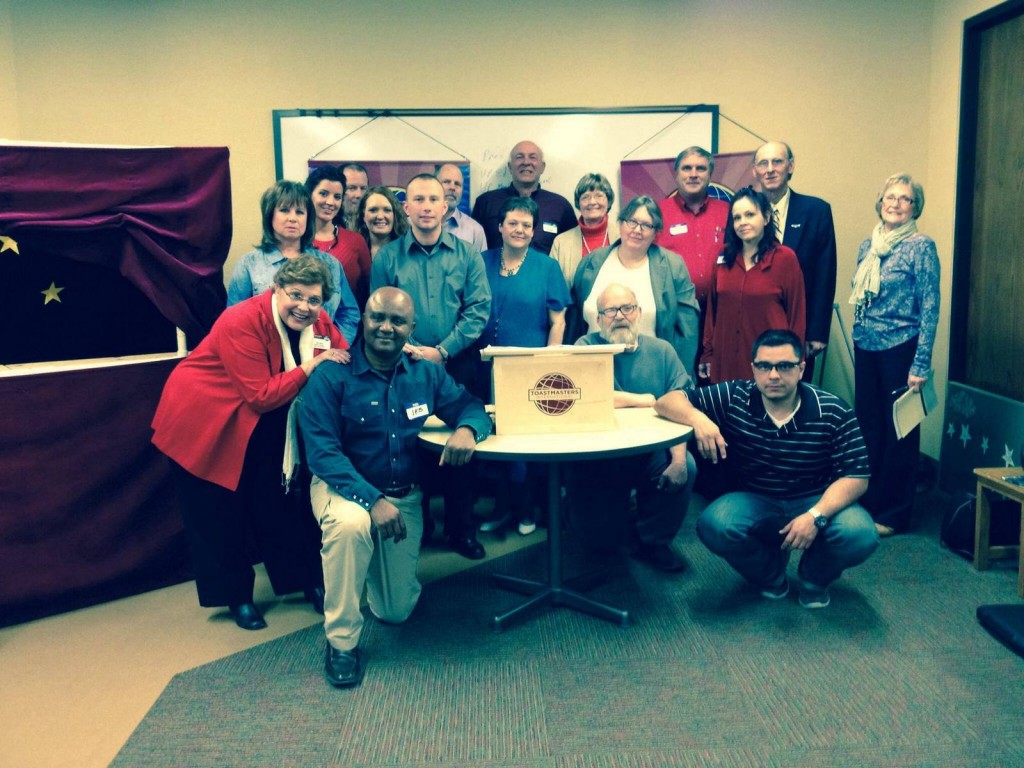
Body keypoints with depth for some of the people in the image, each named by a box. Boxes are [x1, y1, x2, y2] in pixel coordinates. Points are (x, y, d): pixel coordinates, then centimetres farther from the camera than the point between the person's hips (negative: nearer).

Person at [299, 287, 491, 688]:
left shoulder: (426, 373, -2)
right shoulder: (332, 377, -15)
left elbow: (470, 405, 3)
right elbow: (322, 452, -20)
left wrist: (466, 428, -24)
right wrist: (372, 499, -33)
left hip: (405, 496, 4)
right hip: (345, 487, -4)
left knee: (397, 610, 5)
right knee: (352, 524, -40)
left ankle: (375, 566, 43)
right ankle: (341, 641, -18)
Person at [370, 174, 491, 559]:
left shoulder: (467, 255, 4)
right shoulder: (386, 257, 4)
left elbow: (478, 309, -3)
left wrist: (443, 351, -13)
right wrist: (406, 349, -16)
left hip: (457, 365, 0)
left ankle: (462, 528, 17)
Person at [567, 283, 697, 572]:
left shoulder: (661, 351, 4)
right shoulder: (586, 347, -3)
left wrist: (678, 458, -23)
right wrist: (644, 400, -13)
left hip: (652, 452, 2)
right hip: (598, 458, -2)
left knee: (686, 467, -27)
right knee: (599, 539, -10)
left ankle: (654, 542, -1)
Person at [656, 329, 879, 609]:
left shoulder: (834, 412, -12)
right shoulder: (734, 398, -10)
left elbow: (856, 477, -12)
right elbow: (667, 402, -10)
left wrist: (817, 515, -29)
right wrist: (697, 418, -34)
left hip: (819, 502, 0)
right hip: (755, 503, 0)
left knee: (860, 535, -31)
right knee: (713, 525, -31)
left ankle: (813, 577, 8)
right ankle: (770, 574, 4)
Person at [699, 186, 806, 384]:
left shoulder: (785, 258, -4)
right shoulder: (724, 257, 7)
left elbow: (796, 314, -1)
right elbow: (713, 308, 10)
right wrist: (707, 354, 8)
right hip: (726, 359, 3)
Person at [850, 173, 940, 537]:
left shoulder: (921, 247, -7)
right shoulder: (868, 245, 9)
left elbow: (929, 309, -10)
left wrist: (921, 365, -14)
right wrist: (858, 336, 12)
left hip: (900, 349, -5)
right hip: (865, 348, 5)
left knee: (899, 429, 4)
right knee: (867, 424, 11)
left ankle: (893, 513, 15)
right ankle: (866, 502, 24)